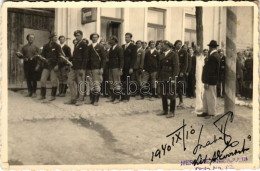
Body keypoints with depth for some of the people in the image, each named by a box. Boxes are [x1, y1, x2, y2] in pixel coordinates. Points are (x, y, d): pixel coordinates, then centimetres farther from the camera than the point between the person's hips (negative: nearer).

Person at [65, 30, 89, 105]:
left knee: (80, 84, -3)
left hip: (80, 68, -8)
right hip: (74, 67, 8)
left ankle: (80, 100, 6)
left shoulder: (84, 45, -6)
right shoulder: (76, 45, 19)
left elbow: (85, 58, -12)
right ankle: (73, 99, 13)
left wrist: (82, 69, -18)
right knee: (70, 81, 5)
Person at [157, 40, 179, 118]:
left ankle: (172, 112, 9)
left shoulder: (174, 55, -6)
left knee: (171, 95, 0)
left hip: (170, 78, -7)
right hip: (162, 78, 7)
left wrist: (173, 78, -18)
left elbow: (176, 67, -11)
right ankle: (165, 110, 22)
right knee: (163, 95, 10)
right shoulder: (162, 55, 15)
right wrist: (159, 77, 10)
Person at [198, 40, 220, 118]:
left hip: (211, 81, -10)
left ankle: (211, 114, 9)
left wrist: (206, 82, -21)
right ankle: (205, 112, 25)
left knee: (211, 97, 0)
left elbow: (210, 70, -23)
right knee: (205, 97, 16)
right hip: (211, 81, 10)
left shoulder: (212, 57, -20)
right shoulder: (216, 55, 13)